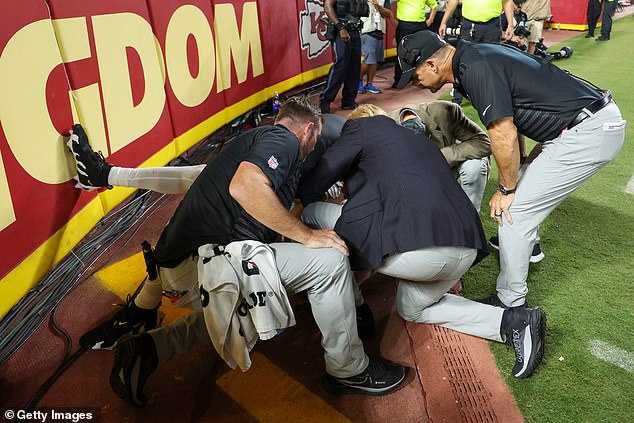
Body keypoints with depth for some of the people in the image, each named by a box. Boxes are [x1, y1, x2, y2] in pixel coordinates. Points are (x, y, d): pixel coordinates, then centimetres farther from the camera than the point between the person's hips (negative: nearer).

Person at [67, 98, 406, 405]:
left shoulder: (257, 138, 24)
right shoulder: (283, 139, -4)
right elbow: (245, 186, -25)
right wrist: (306, 235, -17)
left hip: (176, 263, 10)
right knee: (329, 261, -11)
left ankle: (147, 348, 23)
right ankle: (349, 370, 5)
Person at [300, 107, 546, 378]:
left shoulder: (362, 127, 12)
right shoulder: (422, 140, 33)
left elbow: (310, 189, 11)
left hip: (416, 248, -8)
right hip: (466, 249, 9)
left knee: (314, 213, 10)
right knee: (412, 309, 34)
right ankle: (515, 322, 20)